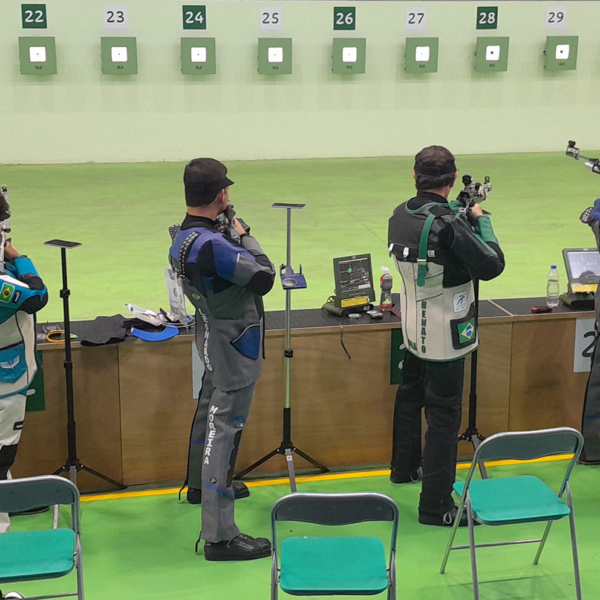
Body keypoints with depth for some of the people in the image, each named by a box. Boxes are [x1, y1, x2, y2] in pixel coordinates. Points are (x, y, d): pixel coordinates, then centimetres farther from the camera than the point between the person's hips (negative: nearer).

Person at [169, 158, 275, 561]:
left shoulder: (184, 237, 0)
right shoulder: (211, 244, -30)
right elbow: (264, 277, -25)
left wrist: (232, 236, -2)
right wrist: (244, 235, -13)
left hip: (214, 336, 10)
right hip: (234, 344, -10)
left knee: (210, 411, 27)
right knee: (225, 429, -7)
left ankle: (202, 484, 50)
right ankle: (220, 535, -3)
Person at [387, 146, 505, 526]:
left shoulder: (400, 216, -3)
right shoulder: (448, 224, -27)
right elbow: (492, 265, -23)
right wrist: (481, 219, -11)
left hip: (413, 329, 8)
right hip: (445, 336, -8)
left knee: (411, 396, 25)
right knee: (444, 415, -2)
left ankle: (405, 467, 45)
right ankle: (436, 505, 3)